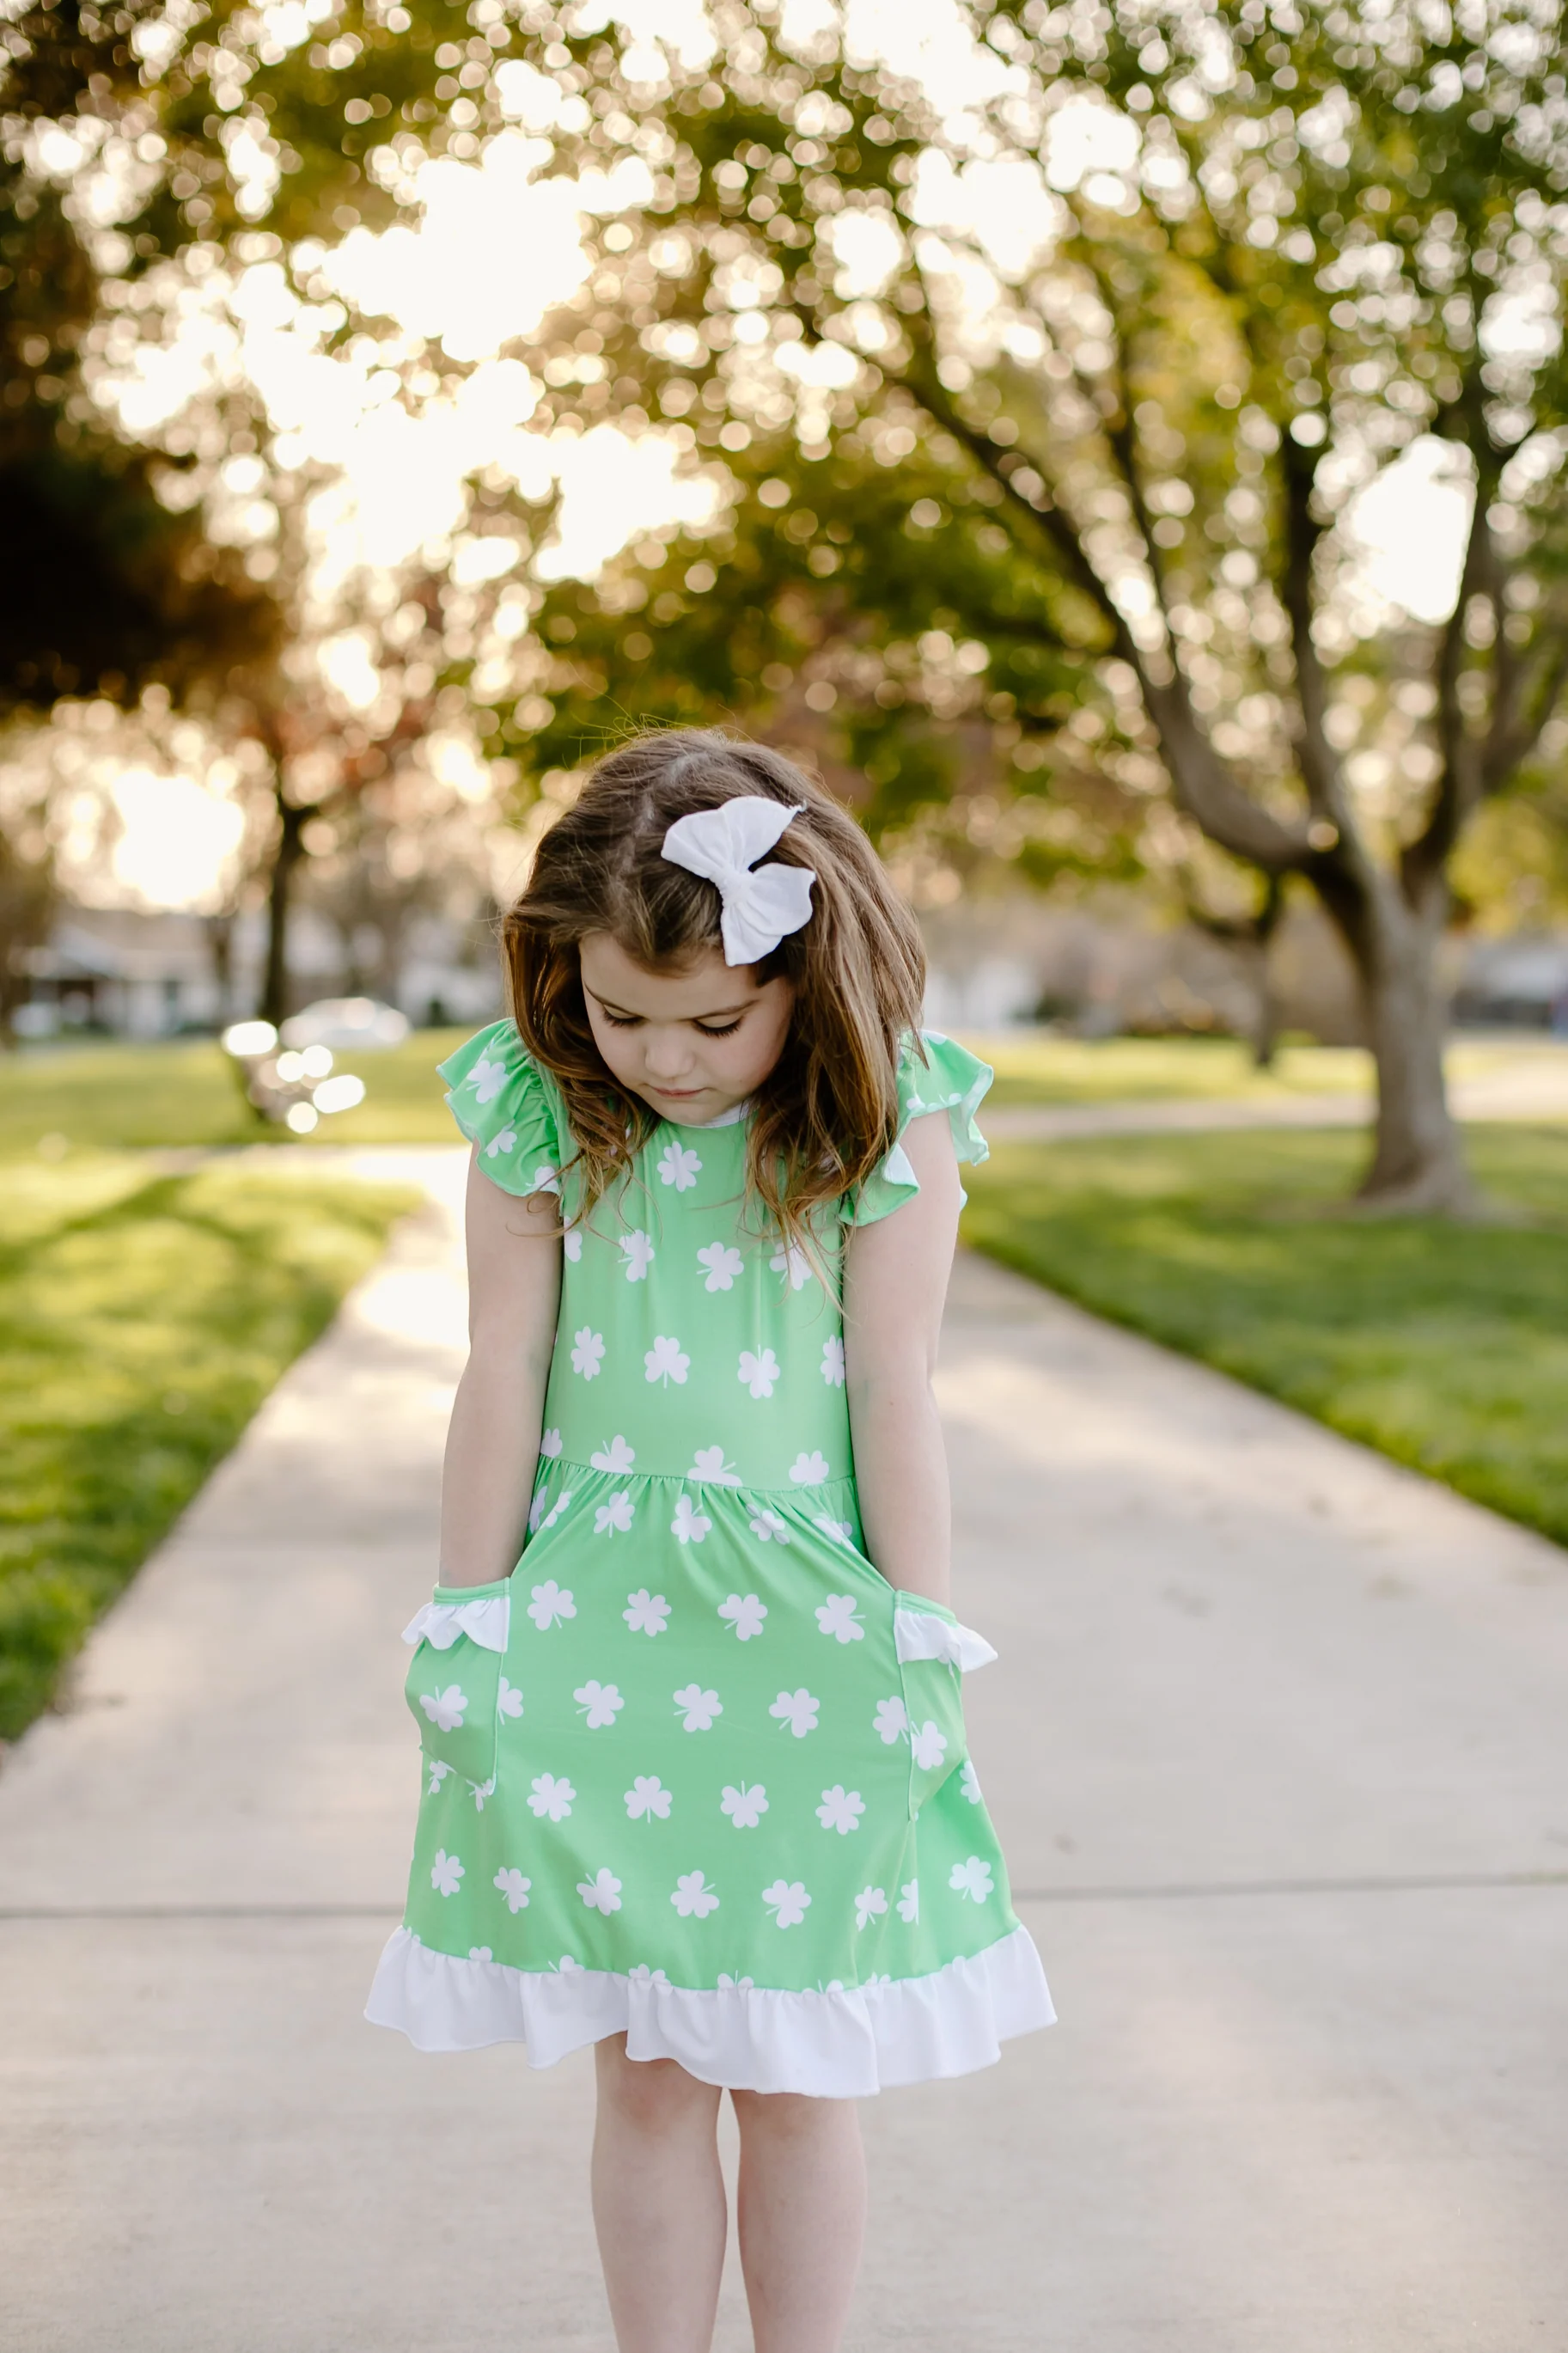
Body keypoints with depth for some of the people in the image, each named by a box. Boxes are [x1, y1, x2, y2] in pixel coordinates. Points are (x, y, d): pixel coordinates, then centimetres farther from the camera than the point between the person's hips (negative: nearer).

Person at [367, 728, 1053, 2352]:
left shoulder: (885, 1126, -7)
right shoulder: (536, 1117, -3)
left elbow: (893, 1383, -5)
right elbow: (504, 1370, -1)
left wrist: (919, 1640, -2)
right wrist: (466, 1620, 3)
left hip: (806, 1625, -1)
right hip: (595, 1618, 1)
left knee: (799, 2074, 10)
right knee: (641, 2069, 10)